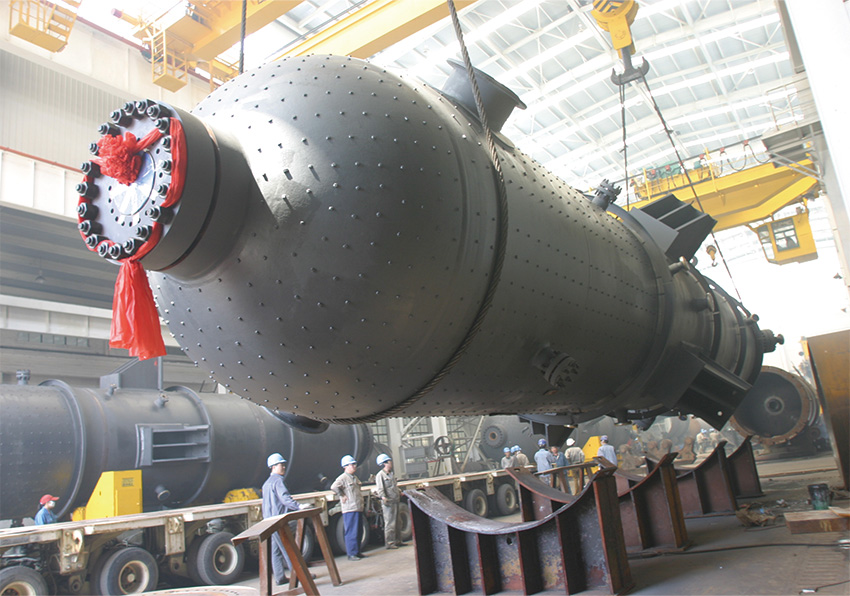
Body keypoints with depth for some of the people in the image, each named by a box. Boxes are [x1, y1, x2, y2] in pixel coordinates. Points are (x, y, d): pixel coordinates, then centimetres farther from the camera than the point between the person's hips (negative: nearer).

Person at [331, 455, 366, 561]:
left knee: (358, 532, 13)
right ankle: (351, 554, -1)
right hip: (350, 509, -9)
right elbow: (334, 487, -27)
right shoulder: (343, 478, -11)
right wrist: (342, 496, -20)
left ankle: (357, 552, 21)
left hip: (358, 508, 9)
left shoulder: (355, 478, 18)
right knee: (351, 532, -6)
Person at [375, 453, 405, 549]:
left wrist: (399, 493, 27)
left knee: (396, 521, 15)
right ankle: (389, 542, -1)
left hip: (395, 501, 9)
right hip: (388, 502, -9)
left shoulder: (391, 474, 18)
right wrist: (383, 497, -33)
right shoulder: (380, 475, -10)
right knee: (389, 523, -7)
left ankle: (396, 540, 25)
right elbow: (380, 489, -20)